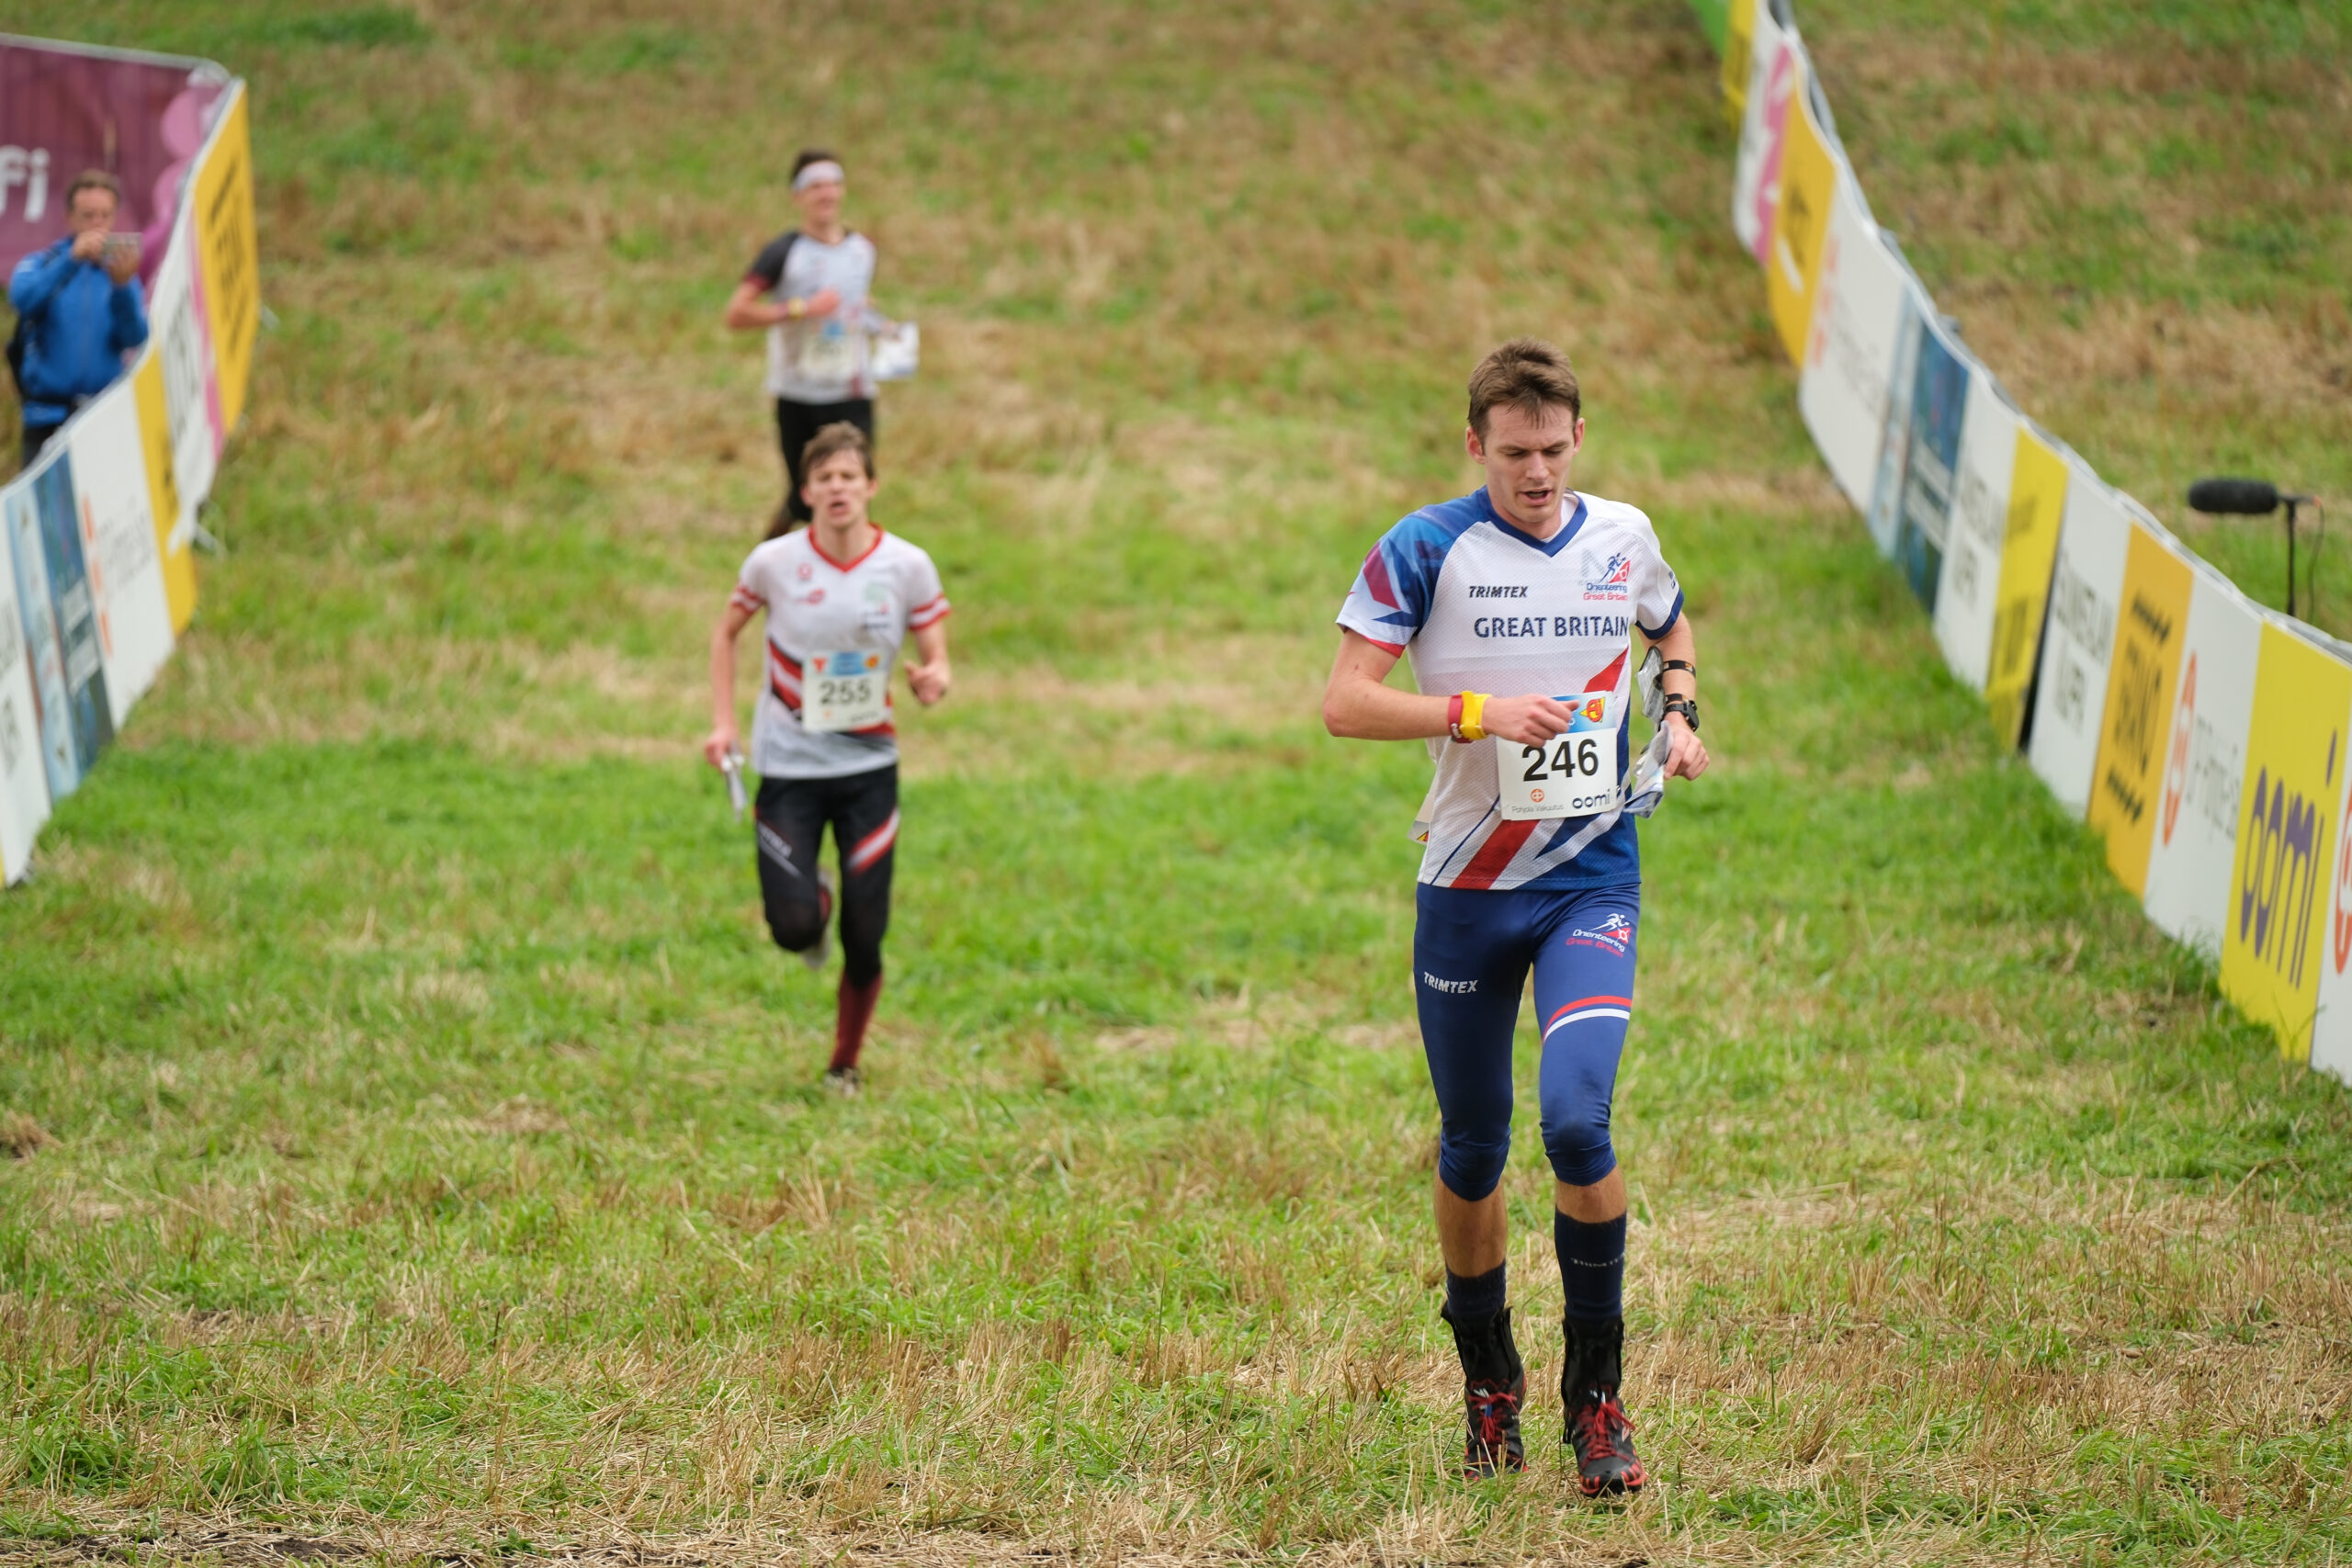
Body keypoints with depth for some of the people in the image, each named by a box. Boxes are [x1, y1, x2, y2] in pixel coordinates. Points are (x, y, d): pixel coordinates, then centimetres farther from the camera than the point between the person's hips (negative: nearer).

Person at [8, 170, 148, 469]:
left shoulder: (120, 271, 9)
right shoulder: (41, 264, 5)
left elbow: (135, 338, -5)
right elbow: (23, 300, -16)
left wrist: (122, 286, -23)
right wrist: (72, 259, -28)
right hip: (48, 418, -1)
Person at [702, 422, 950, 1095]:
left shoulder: (907, 566, -7)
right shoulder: (775, 562, -8)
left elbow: (937, 661, 0)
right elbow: (726, 632, 9)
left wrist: (932, 681, -24)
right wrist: (723, 723, 1)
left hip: (870, 767, 1)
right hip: (787, 767, -1)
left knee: (864, 938, 0)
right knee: (794, 929, -12)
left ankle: (844, 1066, 23)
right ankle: (814, 897, 27)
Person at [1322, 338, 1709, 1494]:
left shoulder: (1623, 540, 4)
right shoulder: (1425, 551, -6)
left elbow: (1672, 630, 27)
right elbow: (1344, 702, -11)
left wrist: (1682, 712, 7)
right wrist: (1478, 712, -23)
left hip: (1592, 877, 1)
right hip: (1466, 888, 0)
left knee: (1575, 1116, -19)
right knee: (1472, 1150, 8)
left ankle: (1595, 1390, -5)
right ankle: (1488, 1385, 29)